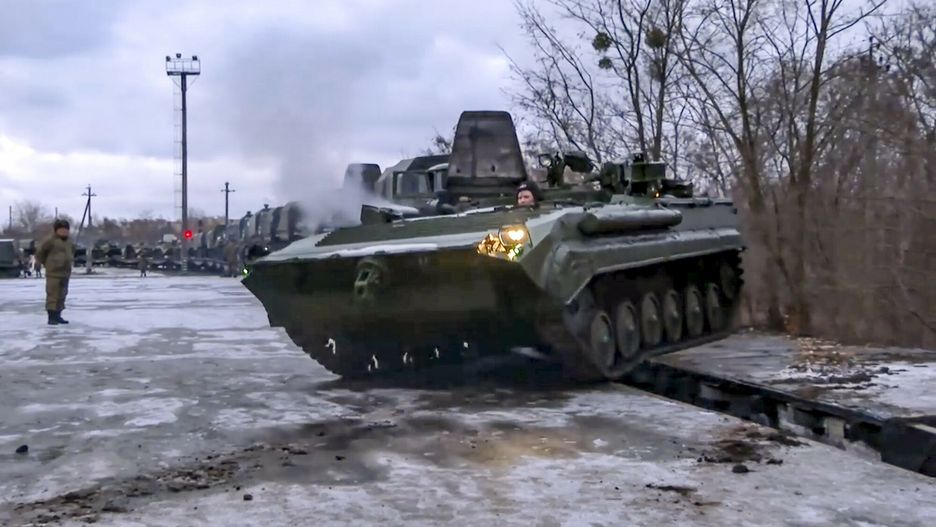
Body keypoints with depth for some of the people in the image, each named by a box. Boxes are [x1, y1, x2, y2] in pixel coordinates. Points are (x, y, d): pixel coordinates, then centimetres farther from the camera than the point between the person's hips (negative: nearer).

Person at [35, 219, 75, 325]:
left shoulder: (69, 243, 12)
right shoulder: (50, 241, -10)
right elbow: (39, 253, -3)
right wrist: (46, 264, 4)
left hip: (65, 273, 7)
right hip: (53, 274, -7)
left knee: (62, 296, 11)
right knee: (52, 296, -8)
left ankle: (58, 316, 18)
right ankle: (51, 318, -6)